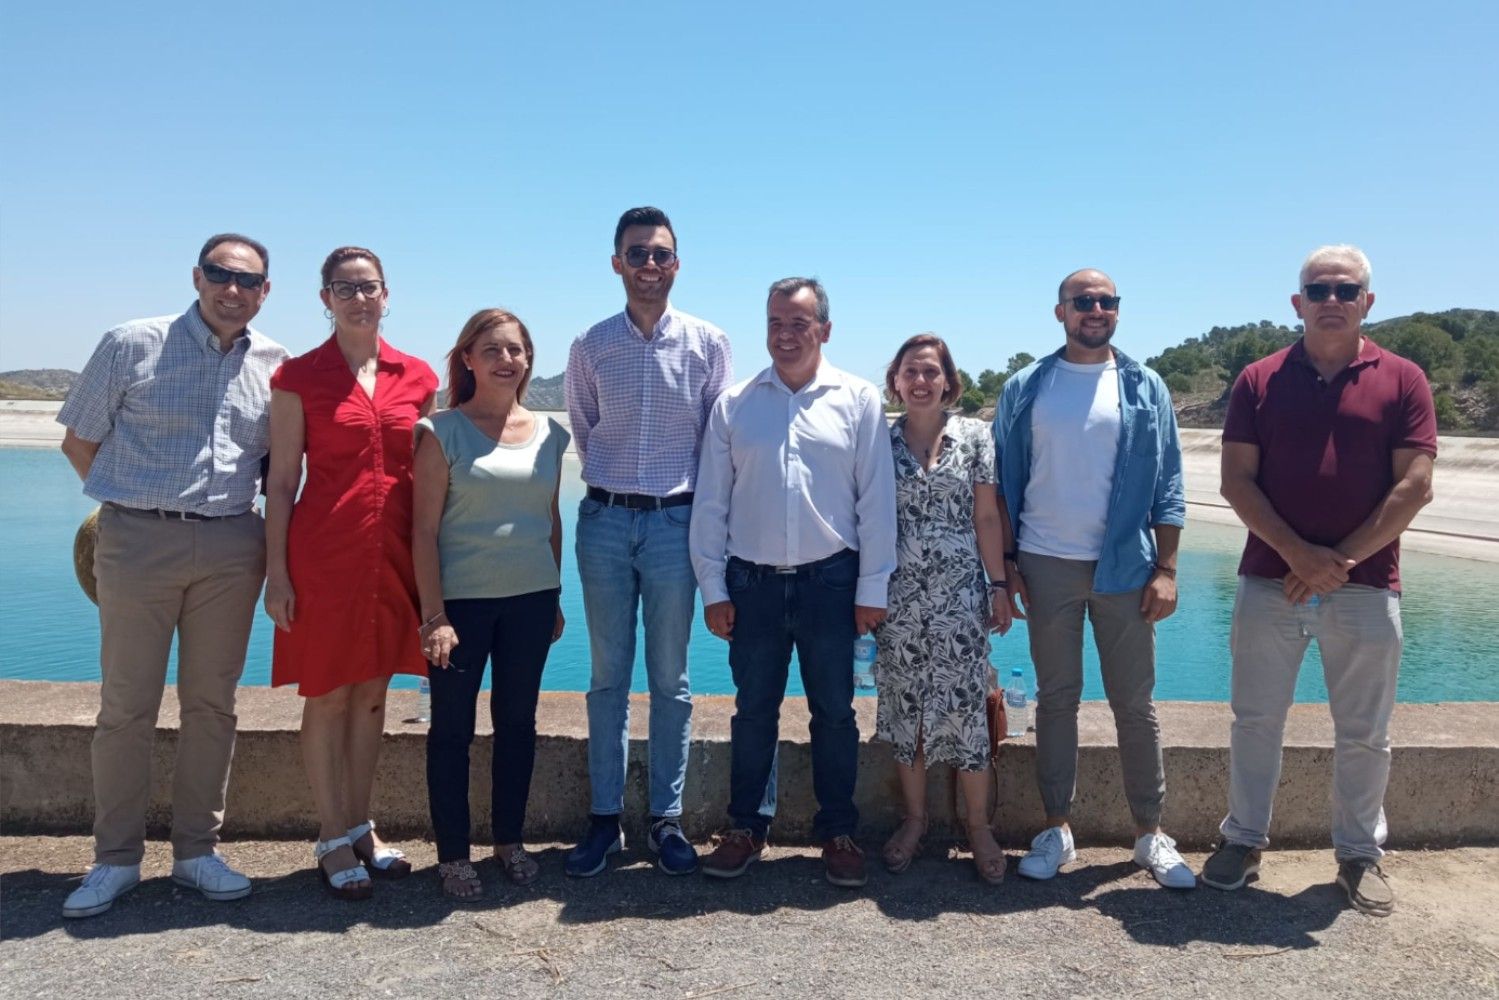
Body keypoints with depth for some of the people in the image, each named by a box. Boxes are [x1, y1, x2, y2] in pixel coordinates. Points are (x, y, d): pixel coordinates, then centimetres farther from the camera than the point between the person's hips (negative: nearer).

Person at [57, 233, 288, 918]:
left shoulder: (276, 365, 6)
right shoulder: (132, 345, 0)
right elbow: (79, 441, 6)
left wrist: (238, 505, 4)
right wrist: (133, 501, 5)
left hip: (232, 547, 2)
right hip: (137, 540, -2)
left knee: (212, 704, 8)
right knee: (126, 705, 4)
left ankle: (197, 850, 21)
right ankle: (115, 857, 18)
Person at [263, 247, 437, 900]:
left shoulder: (417, 378, 7)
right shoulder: (299, 378, -1)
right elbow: (280, 481, -1)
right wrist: (276, 571, -6)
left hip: (393, 553, 3)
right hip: (324, 551, -3)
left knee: (373, 692, 12)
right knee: (327, 694, 4)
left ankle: (361, 827, 25)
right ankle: (333, 839, 17)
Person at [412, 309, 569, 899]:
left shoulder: (548, 434, 7)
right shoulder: (444, 431, -5)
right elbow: (425, 529, -8)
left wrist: (555, 598, 12)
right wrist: (433, 614, -13)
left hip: (531, 597, 4)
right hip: (461, 599, -4)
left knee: (518, 721, 13)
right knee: (452, 727, 5)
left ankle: (509, 840, 28)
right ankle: (453, 854, 19)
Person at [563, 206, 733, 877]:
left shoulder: (708, 344, 1)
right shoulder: (590, 347, 4)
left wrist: (697, 503, 3)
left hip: (675, 520, -1)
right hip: (605, 520, 1)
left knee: (670, 679, 5)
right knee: (608, 676, 8)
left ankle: (667, 820, 17)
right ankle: (605, 818, 18)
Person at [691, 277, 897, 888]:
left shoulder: (858, 401, 1)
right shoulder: (733, 405, 5)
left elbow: (877, 500, 0)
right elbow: (711, 502, 5)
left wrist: (872, 589, -3)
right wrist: (712, 587, 1)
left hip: (829, 580, -1)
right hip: (752, 581, 1)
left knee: (834, 711, 8)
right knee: (753, 710, 11)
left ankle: (837, 832, 24)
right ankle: (745, 827, 25)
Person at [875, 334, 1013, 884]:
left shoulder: (975, 435, 2)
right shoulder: (881, 440, 4)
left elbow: (987, 518, 3)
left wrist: (999, 586, -1)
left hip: (960, 591, -1)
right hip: (899, 594, 1)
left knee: (965, 705, -1)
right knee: (905, 706, 8)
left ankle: (979, 825, 14)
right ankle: (914, 818, 24)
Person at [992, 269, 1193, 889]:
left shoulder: (1146, 390, 5)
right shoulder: (1025, 389, 4)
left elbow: (1167, 486, 4)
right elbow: (1003, 482, 5)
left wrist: (1166, 569, -3)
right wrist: (1004, 562, -1)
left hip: (1125, 566, 0)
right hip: (1046, 565, 0)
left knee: (1135, 702, 6)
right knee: (1056, 698, 8)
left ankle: (1150, 833, 18)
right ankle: (1056, 828, 19)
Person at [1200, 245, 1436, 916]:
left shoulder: (1401, 381, 2)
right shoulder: (1260, 381, 4)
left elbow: (1415, 486, -4)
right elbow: (1237, 480, -2)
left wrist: (1342, 558, -12)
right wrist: (1297, 553, -14)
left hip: (1366, 588, 0)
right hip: (1268, 582, 1)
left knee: (1363, 733, 10)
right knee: (1256, 721, 9)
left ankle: (1359, 853, 27)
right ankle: (1244, 838, 24)